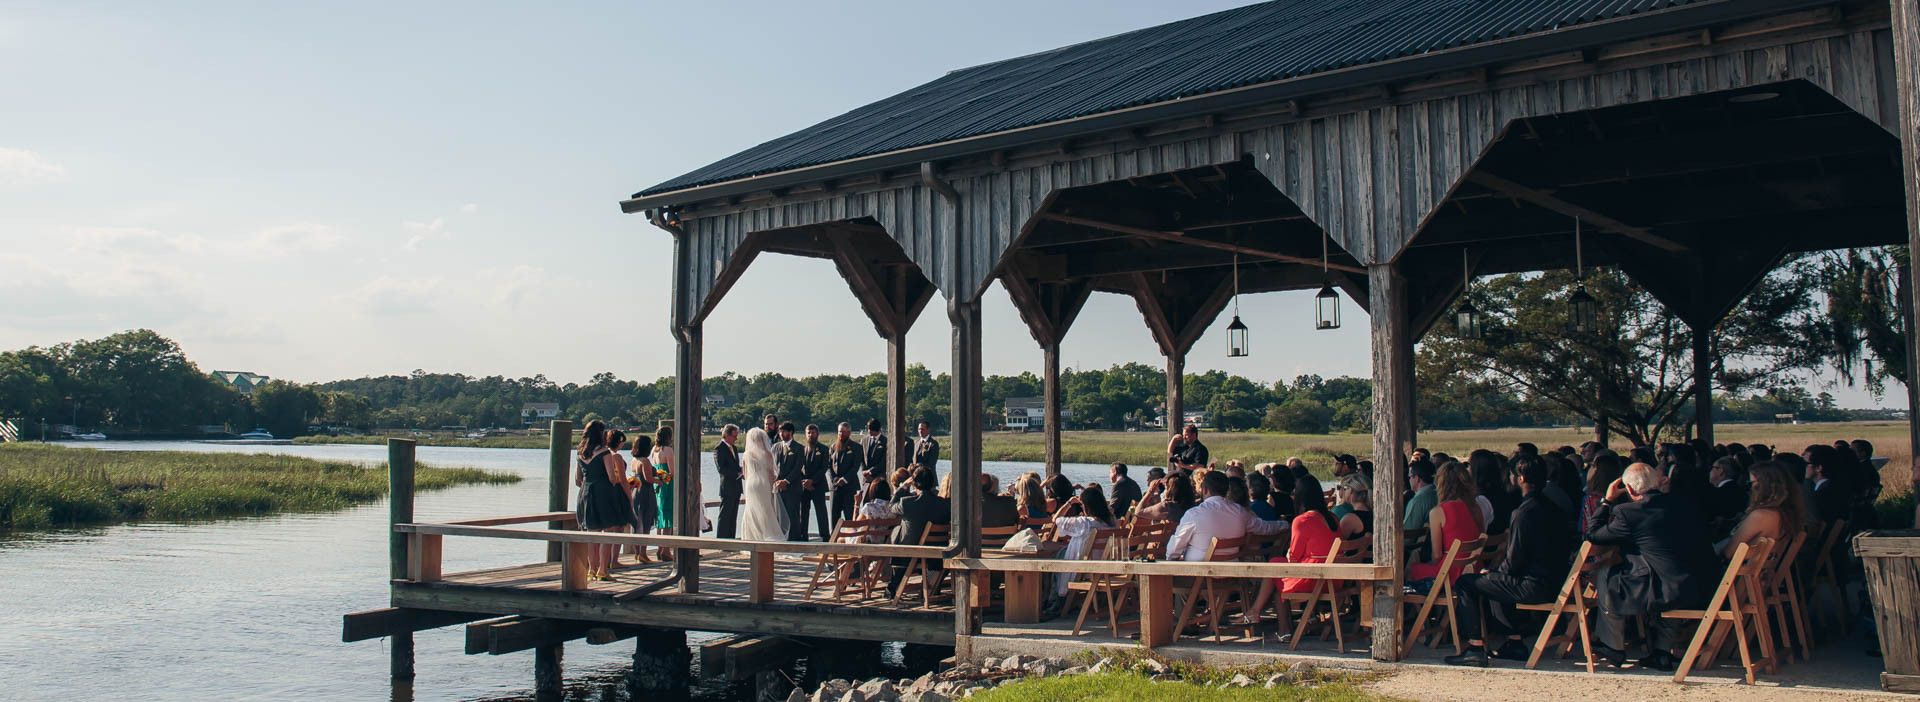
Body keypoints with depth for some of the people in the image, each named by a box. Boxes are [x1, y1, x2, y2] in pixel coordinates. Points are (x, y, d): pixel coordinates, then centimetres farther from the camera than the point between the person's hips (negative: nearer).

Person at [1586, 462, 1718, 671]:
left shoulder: (1627, 512, -11)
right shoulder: (1687, 505, 8)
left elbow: (1593, 535, 2)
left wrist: (1608, 501, 12)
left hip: (1671, 593, -7)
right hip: (1700, 590, 7)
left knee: (1607, 577, 12)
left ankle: (1614, 648, 25)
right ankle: (1662, 652, 30)